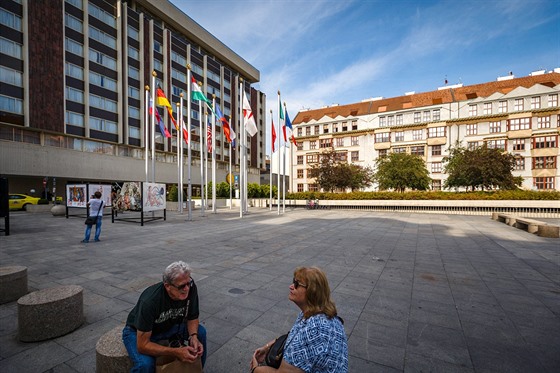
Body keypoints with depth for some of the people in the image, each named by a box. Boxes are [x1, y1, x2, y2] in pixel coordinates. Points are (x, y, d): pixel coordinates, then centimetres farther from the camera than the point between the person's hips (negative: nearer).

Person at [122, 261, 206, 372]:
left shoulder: (190, 288, -25)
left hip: (169, 325, 5)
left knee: (200, 332, -12)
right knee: (145, 364, -32)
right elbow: (143, 345, -31)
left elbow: (192, 317, -9)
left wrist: (193, 336, -27)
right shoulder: (150, 301, -38)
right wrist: (176, 352, -37)